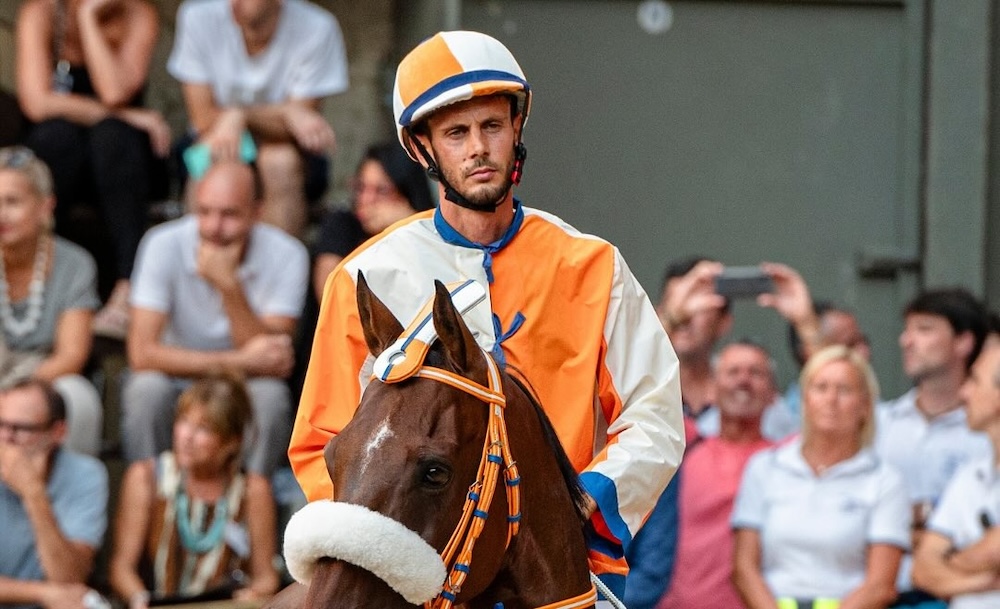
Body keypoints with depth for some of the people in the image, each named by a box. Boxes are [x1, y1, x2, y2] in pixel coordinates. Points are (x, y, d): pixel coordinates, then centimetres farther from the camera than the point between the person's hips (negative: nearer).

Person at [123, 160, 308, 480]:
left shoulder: (286, 256, -14)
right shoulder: (164, 245, -15)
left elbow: (274, 365, -20)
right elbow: (142, 353, -22)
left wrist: (229, 286, -30)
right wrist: (238, 362, -27)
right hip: (179, 386, 0)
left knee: (270, 395, -31)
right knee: (147, 388, -31)